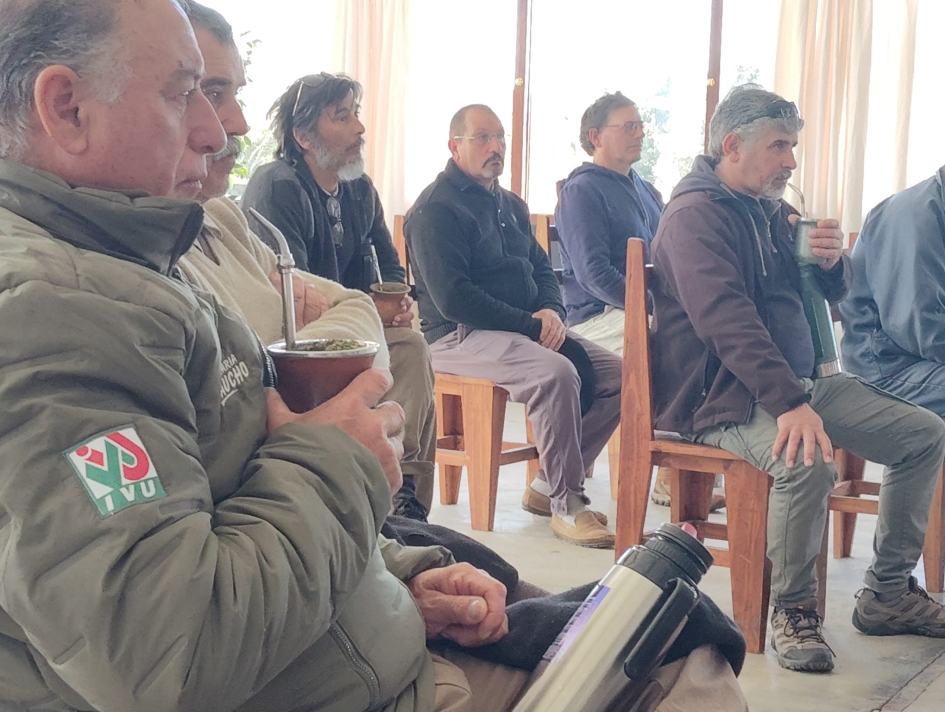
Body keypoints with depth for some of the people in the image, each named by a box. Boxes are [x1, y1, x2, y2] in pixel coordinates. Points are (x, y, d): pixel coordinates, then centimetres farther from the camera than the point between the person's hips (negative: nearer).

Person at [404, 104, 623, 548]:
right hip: (459, 337, -9)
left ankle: (548, 485, 1)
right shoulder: (436, 209, -9)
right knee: (556, 373, -33)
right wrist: (529, 324, -19)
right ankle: (566, 504, -22)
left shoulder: (510, 205, 19)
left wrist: (552, 311, -2)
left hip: (528, 328, 9)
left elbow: (541, 268, 22)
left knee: (615, 374, -7)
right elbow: (452, 298, -18)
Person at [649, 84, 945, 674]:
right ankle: (794, 609, -15)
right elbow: (727, 321, -26)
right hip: (722, 396, -9)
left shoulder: (772, 210, 14)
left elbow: (834, 294, 22)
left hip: (800, 380, 9)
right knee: (808, 461, -36)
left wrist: (833, 261, -3)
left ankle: (888, 592, 10)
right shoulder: (695, 216, -13)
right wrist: (790, 403, -35)